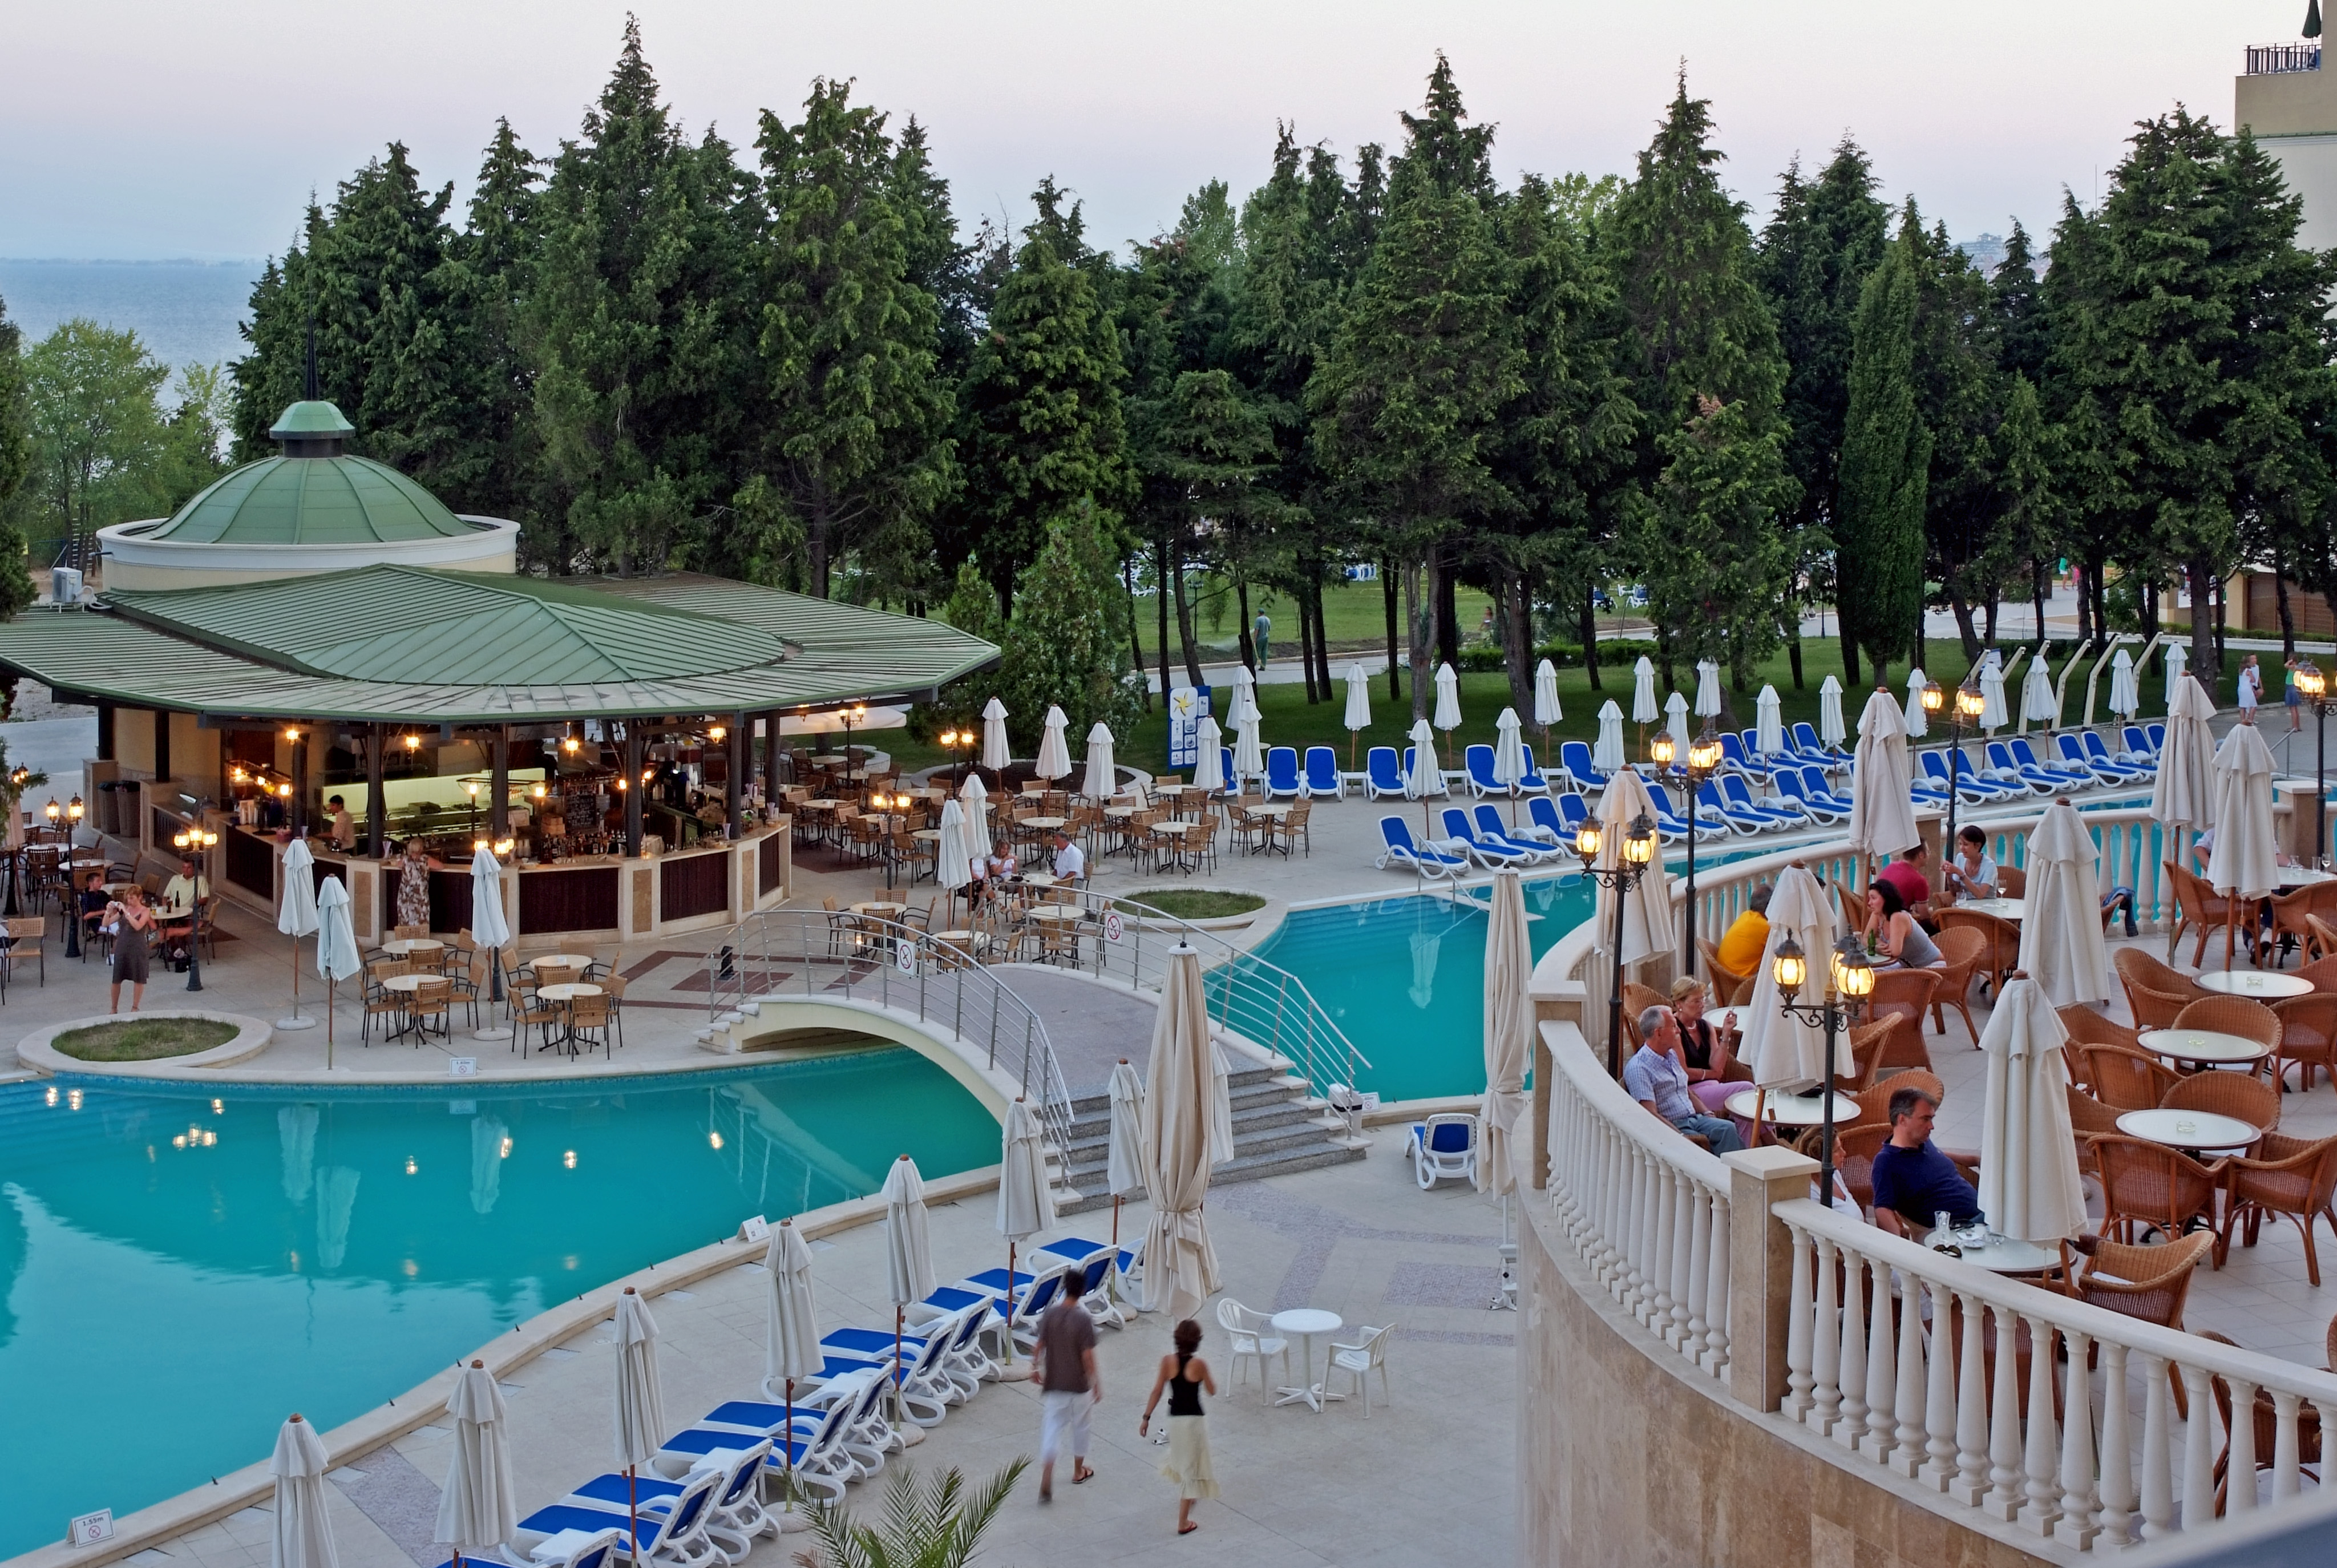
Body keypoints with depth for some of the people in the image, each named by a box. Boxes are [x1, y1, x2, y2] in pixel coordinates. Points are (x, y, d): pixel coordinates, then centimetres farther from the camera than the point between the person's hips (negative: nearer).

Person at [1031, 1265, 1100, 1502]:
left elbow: (1039, 1346, 0)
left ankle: (1046, 1481, -11)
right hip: (1079, 1385, -2)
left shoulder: (1050, 1316, -7)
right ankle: (1078, 1472, 35)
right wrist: (1096, 1384, -7)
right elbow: (1088, 1357, -17)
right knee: (1080, 1427, 19)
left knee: (1052, 1430, 3)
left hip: (1054, 1384, 2)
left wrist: (1036, 1367, 18)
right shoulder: (1084, 1320, -17)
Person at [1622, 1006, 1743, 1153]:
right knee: (1703, 1143, -33)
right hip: (1670, 1128, -8)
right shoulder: (1638, 1068, -12)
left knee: (1728, 1129, -21)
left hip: (1693, 1119, 8)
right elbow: (1651, 1115, -19)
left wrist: (1707, 1114, 10)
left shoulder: (1671, 1055, 17)